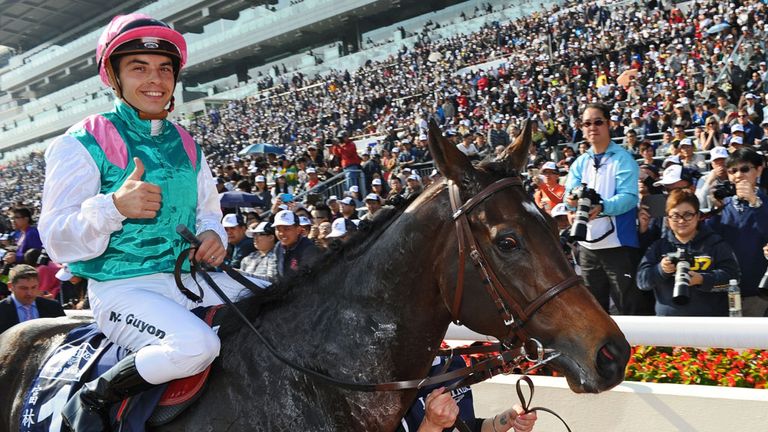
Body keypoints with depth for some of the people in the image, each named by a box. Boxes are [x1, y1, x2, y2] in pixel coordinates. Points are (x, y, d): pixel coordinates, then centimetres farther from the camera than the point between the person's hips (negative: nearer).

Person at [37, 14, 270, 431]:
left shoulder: (186, 145, 13)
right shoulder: (82, 144, -5)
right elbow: (57, 240, -10)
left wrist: (212, 234, -2)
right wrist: (114, 207, -28)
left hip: (189, 277, 6)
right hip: (121, 287, -6)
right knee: (195, 345, -33)